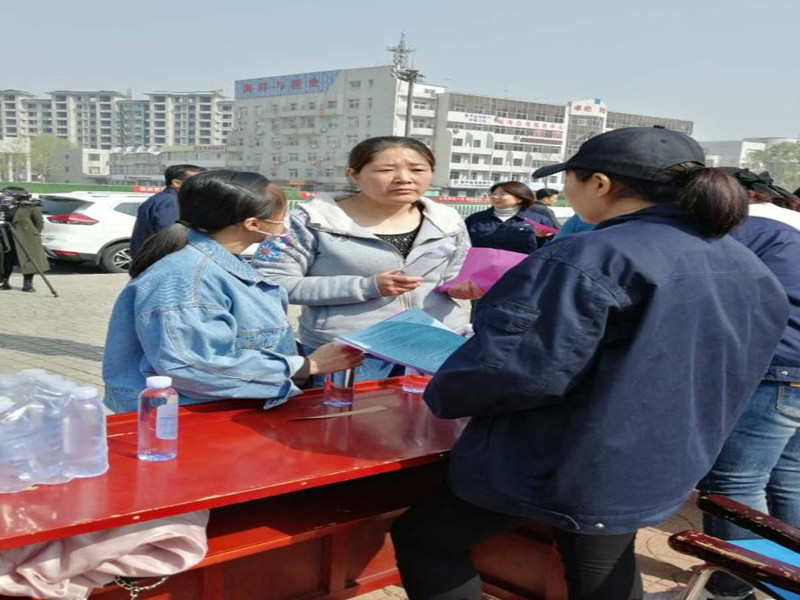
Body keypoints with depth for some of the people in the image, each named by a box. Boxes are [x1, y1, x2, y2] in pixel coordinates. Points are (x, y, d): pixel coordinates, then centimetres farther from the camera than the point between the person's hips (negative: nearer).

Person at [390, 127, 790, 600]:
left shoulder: (589, 258, -24)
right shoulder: (748, 267, 4)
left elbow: (516, 369, -28)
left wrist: (445, 396, -9)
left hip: (567, 467, -8)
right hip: (656, 468, 8)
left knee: (425, 540, 11)